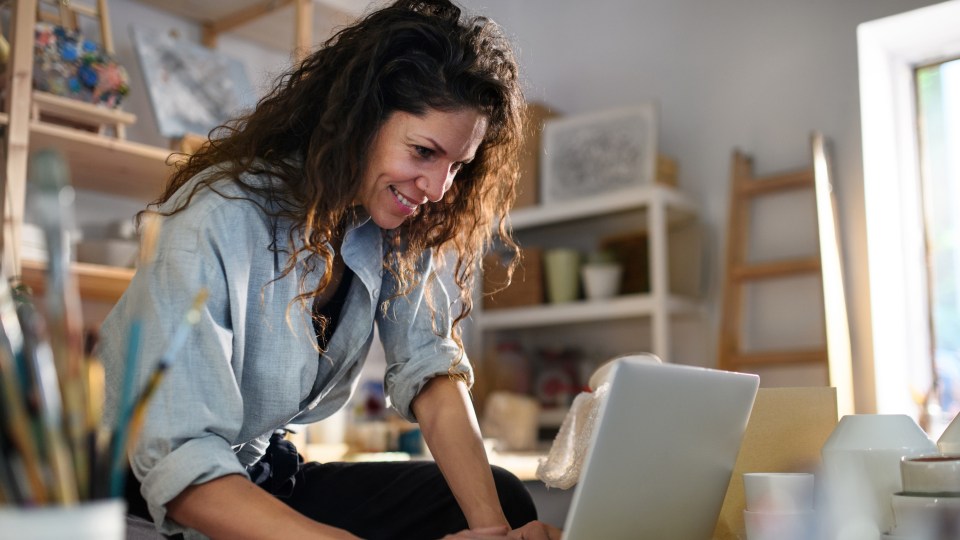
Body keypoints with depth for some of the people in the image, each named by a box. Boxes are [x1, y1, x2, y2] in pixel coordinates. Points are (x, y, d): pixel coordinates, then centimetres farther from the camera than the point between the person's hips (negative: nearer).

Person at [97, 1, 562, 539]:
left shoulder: (398, 225, -7)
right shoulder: (218, 224, -27)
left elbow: (432, 371, -11)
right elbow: (180, 473, -32)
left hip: (264, 474, 6)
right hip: (149, 497, -5)